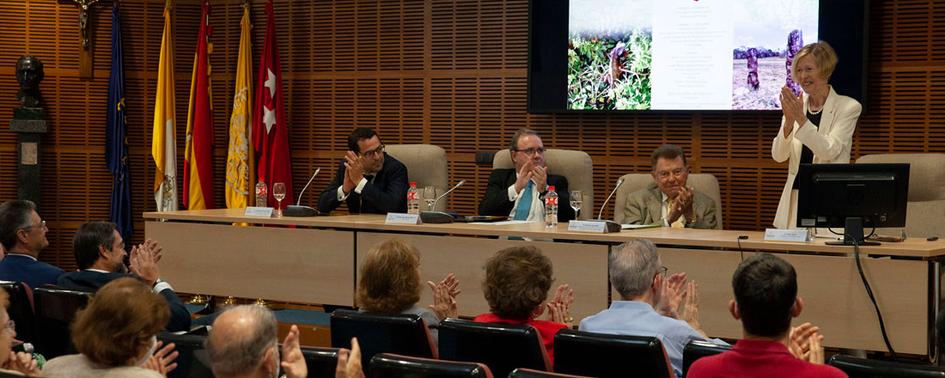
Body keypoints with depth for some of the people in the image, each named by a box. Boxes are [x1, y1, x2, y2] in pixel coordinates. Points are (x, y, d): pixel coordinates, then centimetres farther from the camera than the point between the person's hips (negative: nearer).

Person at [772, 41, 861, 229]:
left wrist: (801, 118, -22)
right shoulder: (795, 106, 8)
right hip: (795, 198, 4)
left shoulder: (848, 107, -3)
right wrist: (789, 121, -16)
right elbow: (778, 156, 0)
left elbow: (829, 150, -15)